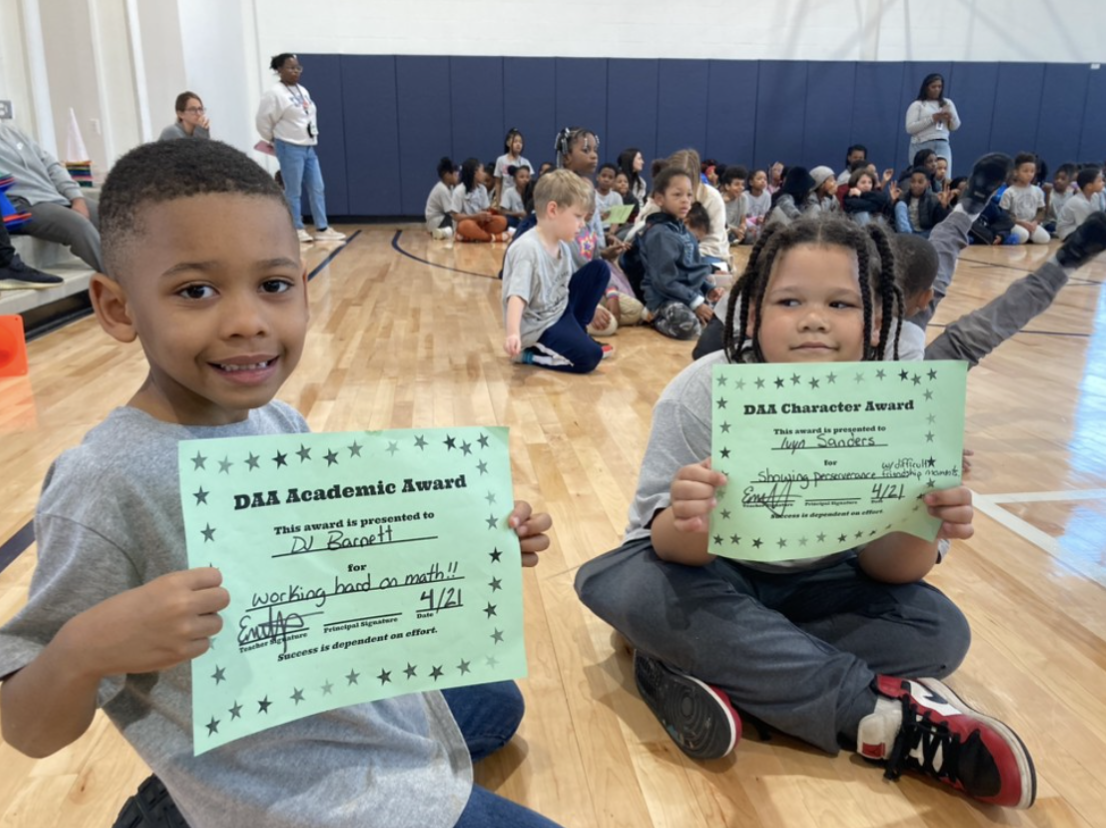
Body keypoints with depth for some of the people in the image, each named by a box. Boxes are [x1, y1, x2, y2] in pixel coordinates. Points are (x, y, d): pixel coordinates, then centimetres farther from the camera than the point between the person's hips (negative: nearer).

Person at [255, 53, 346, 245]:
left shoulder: (303, 91, 11)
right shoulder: (275, 94, -12)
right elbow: (263, 120, -8)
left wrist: (312, 137, 14)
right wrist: (274, 140, 3)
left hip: (309, 147, 8)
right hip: (290, 149, -8)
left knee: (317, 189, 7)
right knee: (293, 191, -1)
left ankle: (322, 229, 13)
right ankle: (297, 230, 9)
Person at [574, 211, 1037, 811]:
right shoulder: (702, 394, -21)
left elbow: (883, 569, -14)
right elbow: (672, 547, -22)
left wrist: (920, 532, -36)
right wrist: (687, 524, -46)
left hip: (815, 586, 2)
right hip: (709, 576, -2)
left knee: (938, 628, -19)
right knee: (615, 583, -32)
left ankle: (701, 669, -24)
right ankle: (883, 707, -25)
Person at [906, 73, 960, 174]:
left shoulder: (947, 103, 17)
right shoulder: (917, 105, 5)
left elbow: (955, 127, 16)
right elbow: (910, 128, -7)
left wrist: (951, 117, -6)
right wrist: (932, 118, -12)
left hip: (942, 145, 3)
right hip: (921, 145, -2)